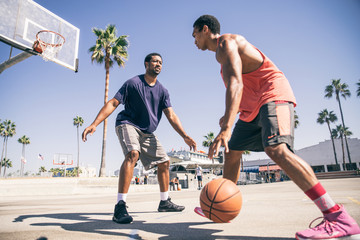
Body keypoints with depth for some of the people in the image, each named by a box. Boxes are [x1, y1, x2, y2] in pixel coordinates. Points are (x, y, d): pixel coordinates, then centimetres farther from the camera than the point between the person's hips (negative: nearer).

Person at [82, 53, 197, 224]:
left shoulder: (162, 91, 5)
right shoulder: (133, 83, -8)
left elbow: (171, 115, -1)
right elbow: (113, 103, -12)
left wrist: (185, 136, -13)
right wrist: (94, 124, -23)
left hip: (147, 133, 6)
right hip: (127, 124, -6)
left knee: (164, 162, 4)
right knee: (132, 154, -33)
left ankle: (164, 202, 20)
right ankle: (120, 207, -33)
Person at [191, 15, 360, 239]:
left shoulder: (225, 42, -10)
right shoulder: (223, 51, 23)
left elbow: (235, 84, -28)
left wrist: (226, 128, -39)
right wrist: (229, 115, 31)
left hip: (273, 94, -10)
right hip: (253, 107, 11)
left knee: (276, 148, -31)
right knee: (232, 152, 9)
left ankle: (339, 218, -28)